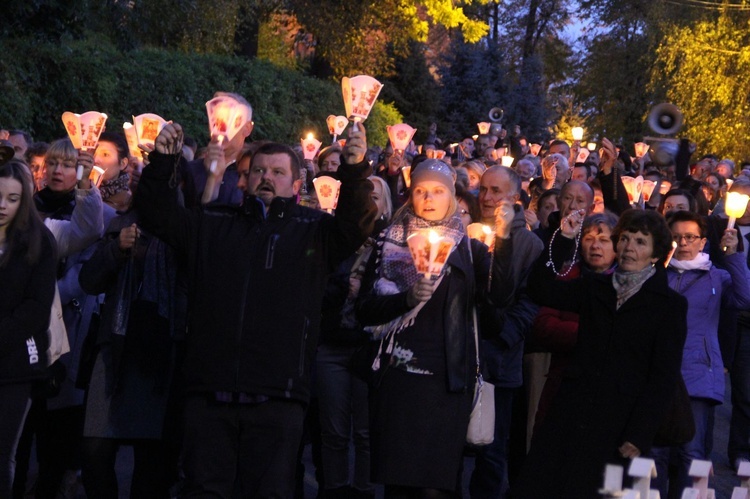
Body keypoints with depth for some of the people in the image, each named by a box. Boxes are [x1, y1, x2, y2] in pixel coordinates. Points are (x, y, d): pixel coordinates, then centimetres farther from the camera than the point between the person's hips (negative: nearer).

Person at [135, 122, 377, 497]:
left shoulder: (313, 230, 9)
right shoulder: (212, 224, 18)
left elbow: (356, 226, -7)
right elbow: (159, 216, 14)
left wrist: (355, 171, -24)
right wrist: (162, 162, -2)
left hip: (276, 398, -2)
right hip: (209, 393, 2)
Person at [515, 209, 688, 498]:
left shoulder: (670, 305, 3)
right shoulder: (595, 288, 14)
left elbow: (664, 377, -2)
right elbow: (541, 290, 2)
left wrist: (638, 437, -11)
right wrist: (564, 239, -5)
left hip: (618, 426, -3)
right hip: (571, 415, 3)